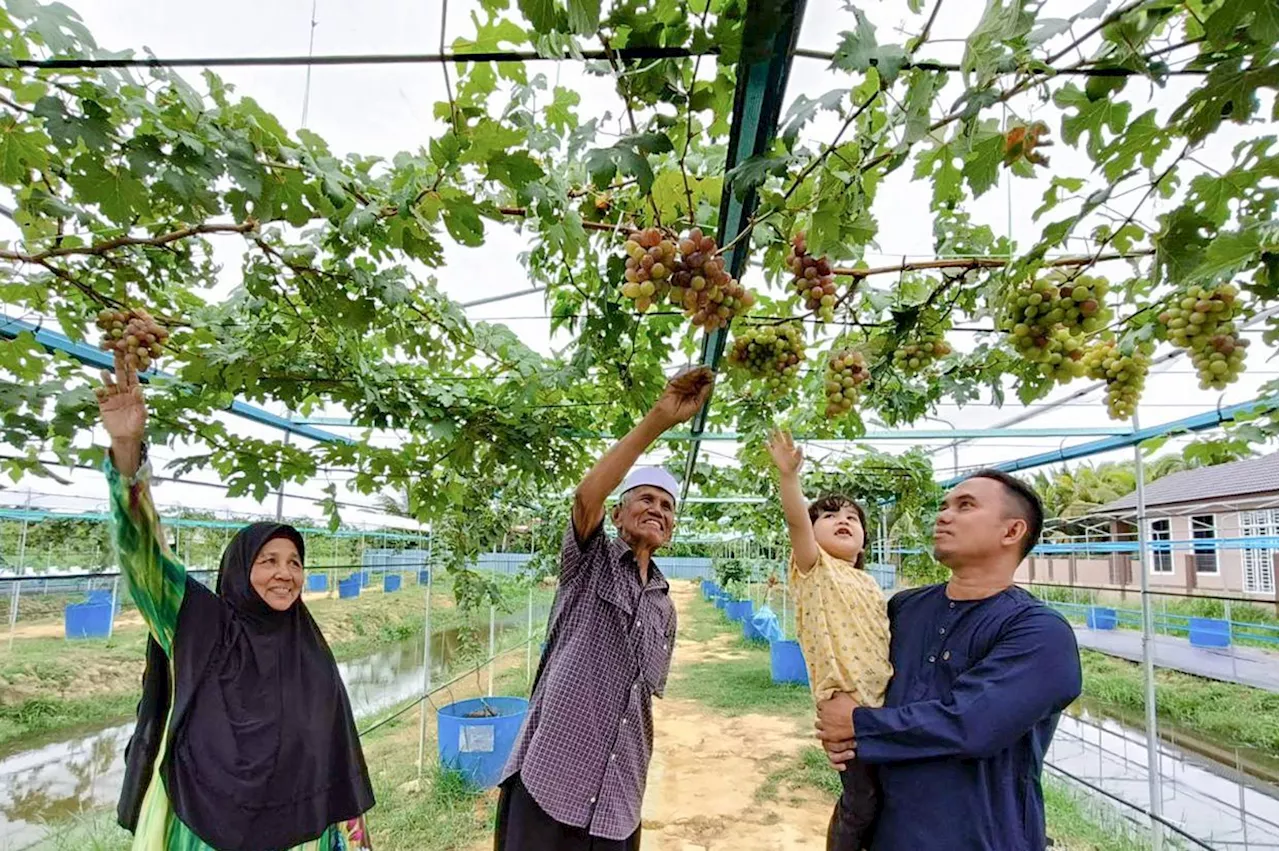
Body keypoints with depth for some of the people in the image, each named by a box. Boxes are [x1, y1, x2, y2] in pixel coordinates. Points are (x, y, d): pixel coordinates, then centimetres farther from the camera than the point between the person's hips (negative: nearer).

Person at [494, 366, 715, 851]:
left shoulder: (665, 608, 15)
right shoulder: (591, 563, -1)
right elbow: (586, 497, -21)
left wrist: (637, 783, 16)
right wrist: (657, 421, -29)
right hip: (549, 782, -5)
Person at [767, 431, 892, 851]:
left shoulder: (870, 583, 21)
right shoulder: (816, 569, 0)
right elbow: (796, 521, -17)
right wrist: (788, 475, -32)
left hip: (885, 702, 7)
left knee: (887, 794, 12)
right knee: (863, 801, -6)